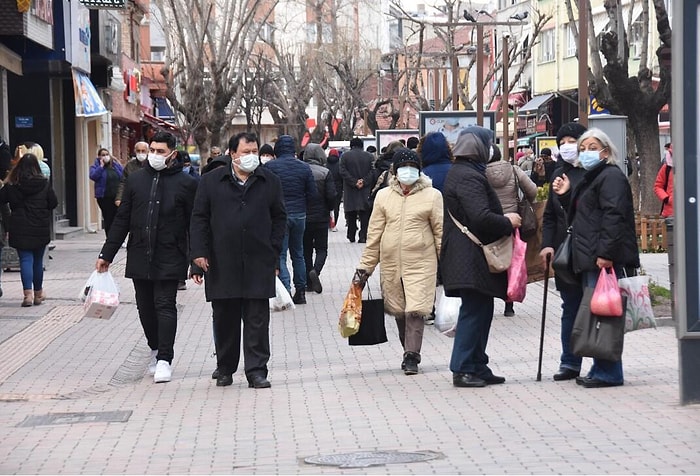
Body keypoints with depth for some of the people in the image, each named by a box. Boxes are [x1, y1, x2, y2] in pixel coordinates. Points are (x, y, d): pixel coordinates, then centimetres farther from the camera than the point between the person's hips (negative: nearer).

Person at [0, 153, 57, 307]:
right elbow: (54, 203, 0)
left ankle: (28, 293, -17)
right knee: (38, 260, 14)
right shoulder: (44, 183, -5)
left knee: (25, 260, -2)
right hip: (41, 229, 1)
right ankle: (38, 293, 26)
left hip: (20, 229, -1)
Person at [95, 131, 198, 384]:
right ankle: (155, 349, 28)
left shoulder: (186, 183, -1)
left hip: (169, 259, -4)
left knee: (165, 306, -7)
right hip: (139, 257, 4)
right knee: (145, 308, 10)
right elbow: (122, 220, 12)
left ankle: (164, 360, -6)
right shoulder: (136, 180, 8)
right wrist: (107, 254, 9)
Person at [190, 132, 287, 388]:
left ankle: (257, 370, 4)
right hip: (222, 264, 0)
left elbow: (279, 218, 11)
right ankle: (225, 368, 21)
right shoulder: (211, 181, 5)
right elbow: (199, 219, 4)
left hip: (258, 263, 0)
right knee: (224, 319, 8)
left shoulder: (270, 181, 7)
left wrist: (273, 254, 3)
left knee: (257, 319, -1)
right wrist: (199, 253, -5)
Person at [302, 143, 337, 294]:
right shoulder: (325, 173, -10)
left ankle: (309, 282, 11)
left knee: (306, 249, 11)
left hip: (303, 216, 2)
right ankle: (315, 270, -20)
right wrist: (329, 209, 7)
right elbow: (331, 196, -12)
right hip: (321, 216, -2)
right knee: (321, 248, 7)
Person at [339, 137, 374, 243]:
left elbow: (343, 172, -8)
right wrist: (364, 181, -9)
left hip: (350, 191, 0)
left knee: (351, 215, 9)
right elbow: (372, 172, -5)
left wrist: (354, 182, -11)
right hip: (365, 190, 0)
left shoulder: (345, 156, 1)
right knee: (365, 214, 1)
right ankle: (363, 236, -7)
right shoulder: (369, 156, 3)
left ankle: (351, 236, 13)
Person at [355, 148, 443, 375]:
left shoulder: (432, 196, 0)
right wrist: (366, 265, 9)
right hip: (391, 263, 3)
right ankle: (409, 353, 25)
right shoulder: (384, 196, 7)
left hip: (421, 263, -3)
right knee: (398, 311, 11)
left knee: (415, 310, -11)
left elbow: (440, 231, 3)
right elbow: (374, 233, 10)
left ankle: (411, 357, -6)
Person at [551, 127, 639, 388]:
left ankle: (608, 373, -7)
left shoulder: (611, 176, -9)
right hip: (590, 259, 11)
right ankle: (600, 370, 16)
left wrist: (605, 253, -26)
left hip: (604, 260, -11)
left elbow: (614, 216, -20)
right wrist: (566, 195, 14)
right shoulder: (591, 178, 24)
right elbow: (579, 215, 30)